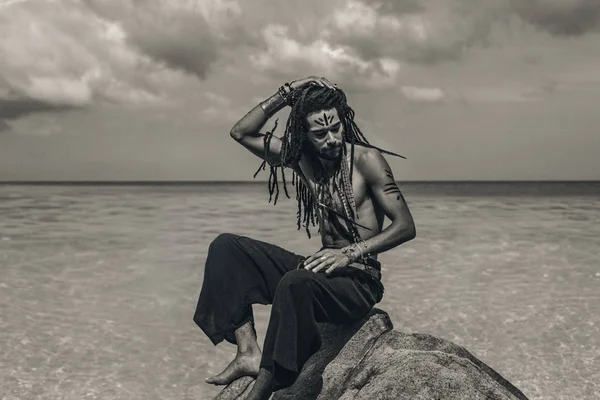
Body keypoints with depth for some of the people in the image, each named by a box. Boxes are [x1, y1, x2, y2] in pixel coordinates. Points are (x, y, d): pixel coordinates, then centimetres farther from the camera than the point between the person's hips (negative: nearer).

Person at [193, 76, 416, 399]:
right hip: (323, 271, 7)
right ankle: (249, 351, -19)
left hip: (360, 280, -7)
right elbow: (241, 133, 9)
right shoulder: (301, 158, 6)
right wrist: (284, 96, -2)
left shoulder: (366, 160, -9)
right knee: (226, 247, -4)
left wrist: (351, 252, -23)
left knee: (295, 283, -39)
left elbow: (406, 227, -12)